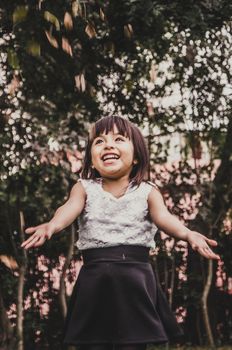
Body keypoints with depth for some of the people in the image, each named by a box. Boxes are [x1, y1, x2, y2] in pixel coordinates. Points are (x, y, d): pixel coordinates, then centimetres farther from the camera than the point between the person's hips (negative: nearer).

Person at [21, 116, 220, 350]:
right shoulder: (84, 189, 7)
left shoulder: (147, 192, 5)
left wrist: (187, 234, -36)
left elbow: (163, 216, -13)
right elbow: (71, 207, -14)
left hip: (136, 280, 0)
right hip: (95, 279, 0)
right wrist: (52, 226, -38)